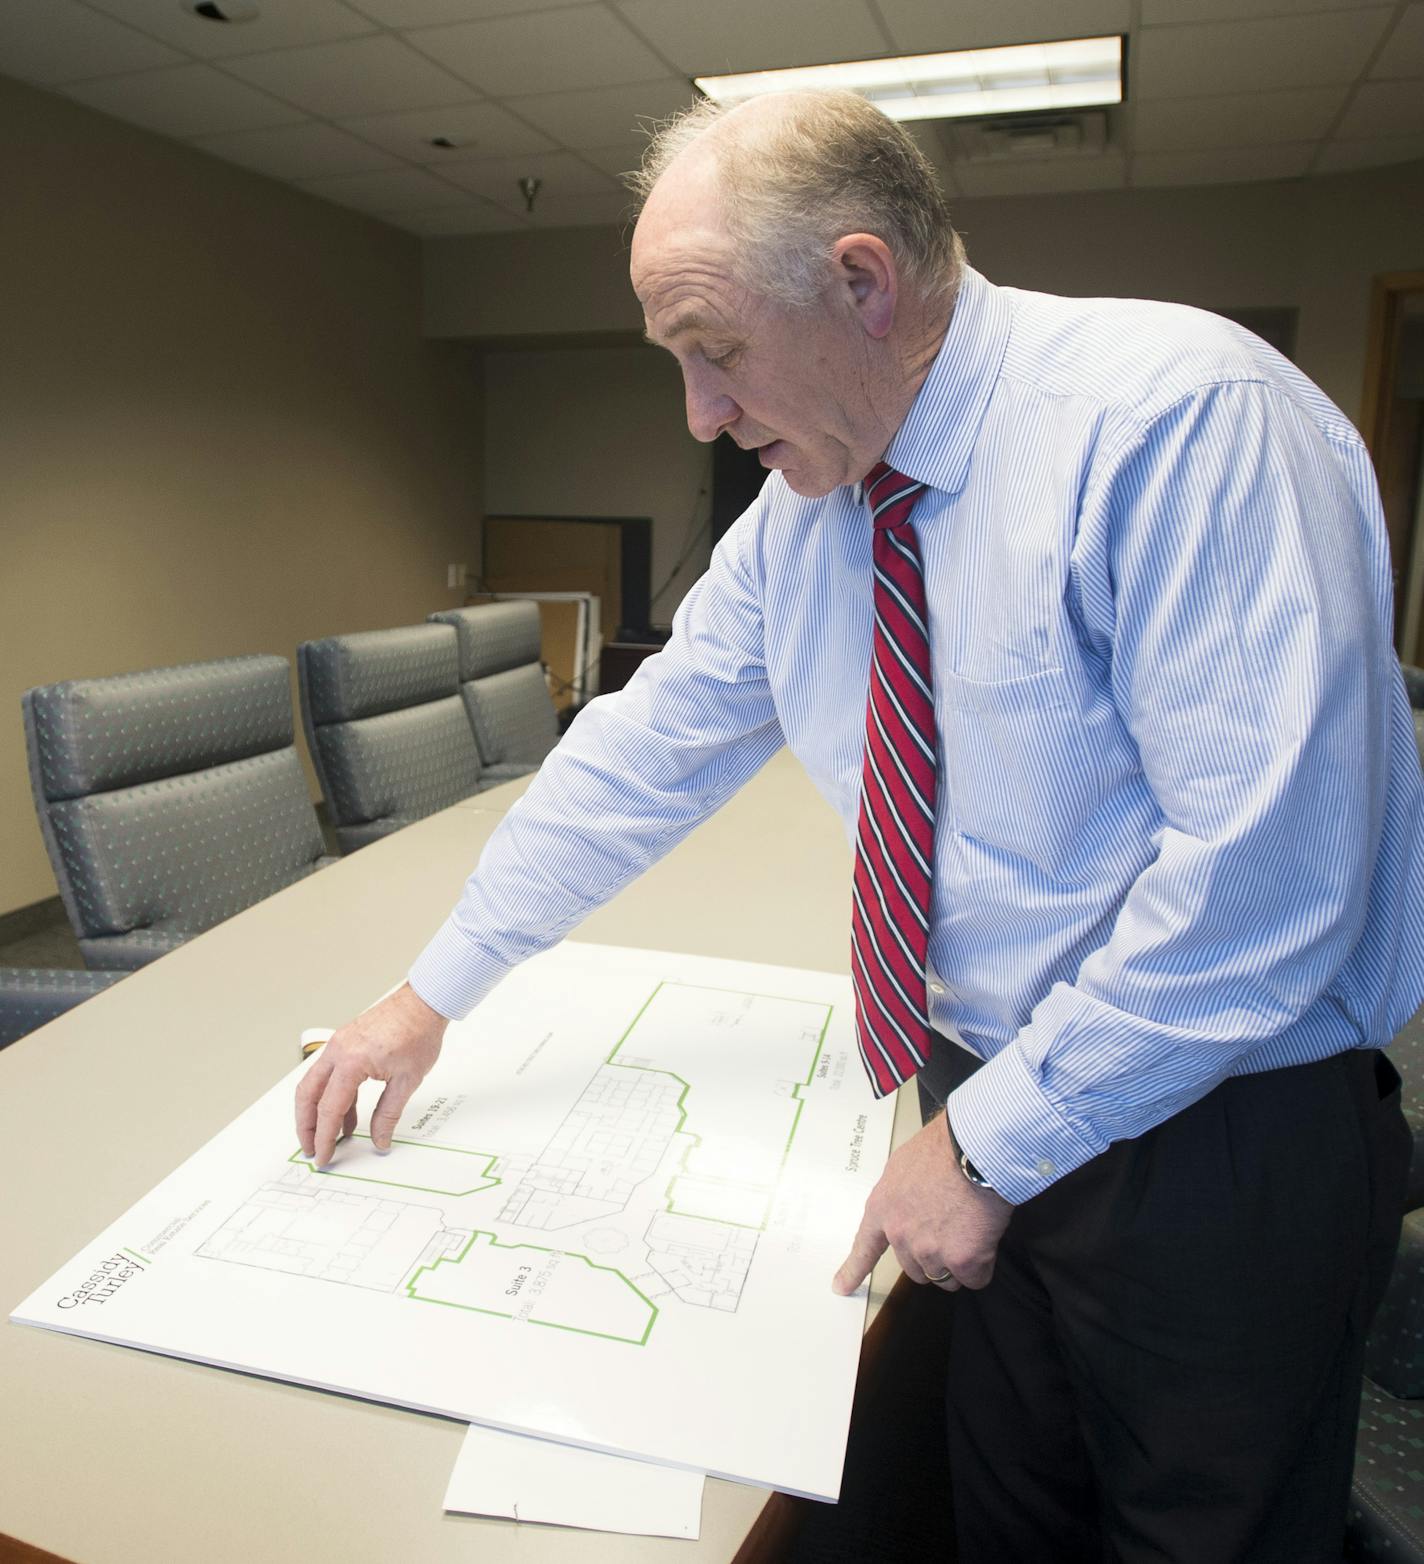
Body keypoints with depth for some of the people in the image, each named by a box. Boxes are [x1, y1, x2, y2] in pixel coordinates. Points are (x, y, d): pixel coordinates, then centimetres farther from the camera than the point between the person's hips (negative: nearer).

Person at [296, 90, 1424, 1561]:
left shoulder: (1183, 419, -22)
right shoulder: (798, 513, 0)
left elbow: (1260, 875, -28)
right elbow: (644, 750, 4)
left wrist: (994, 1142, -19)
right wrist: (434, 994, 6)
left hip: (1219, 1146, -5)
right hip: (997, 1113, 6)